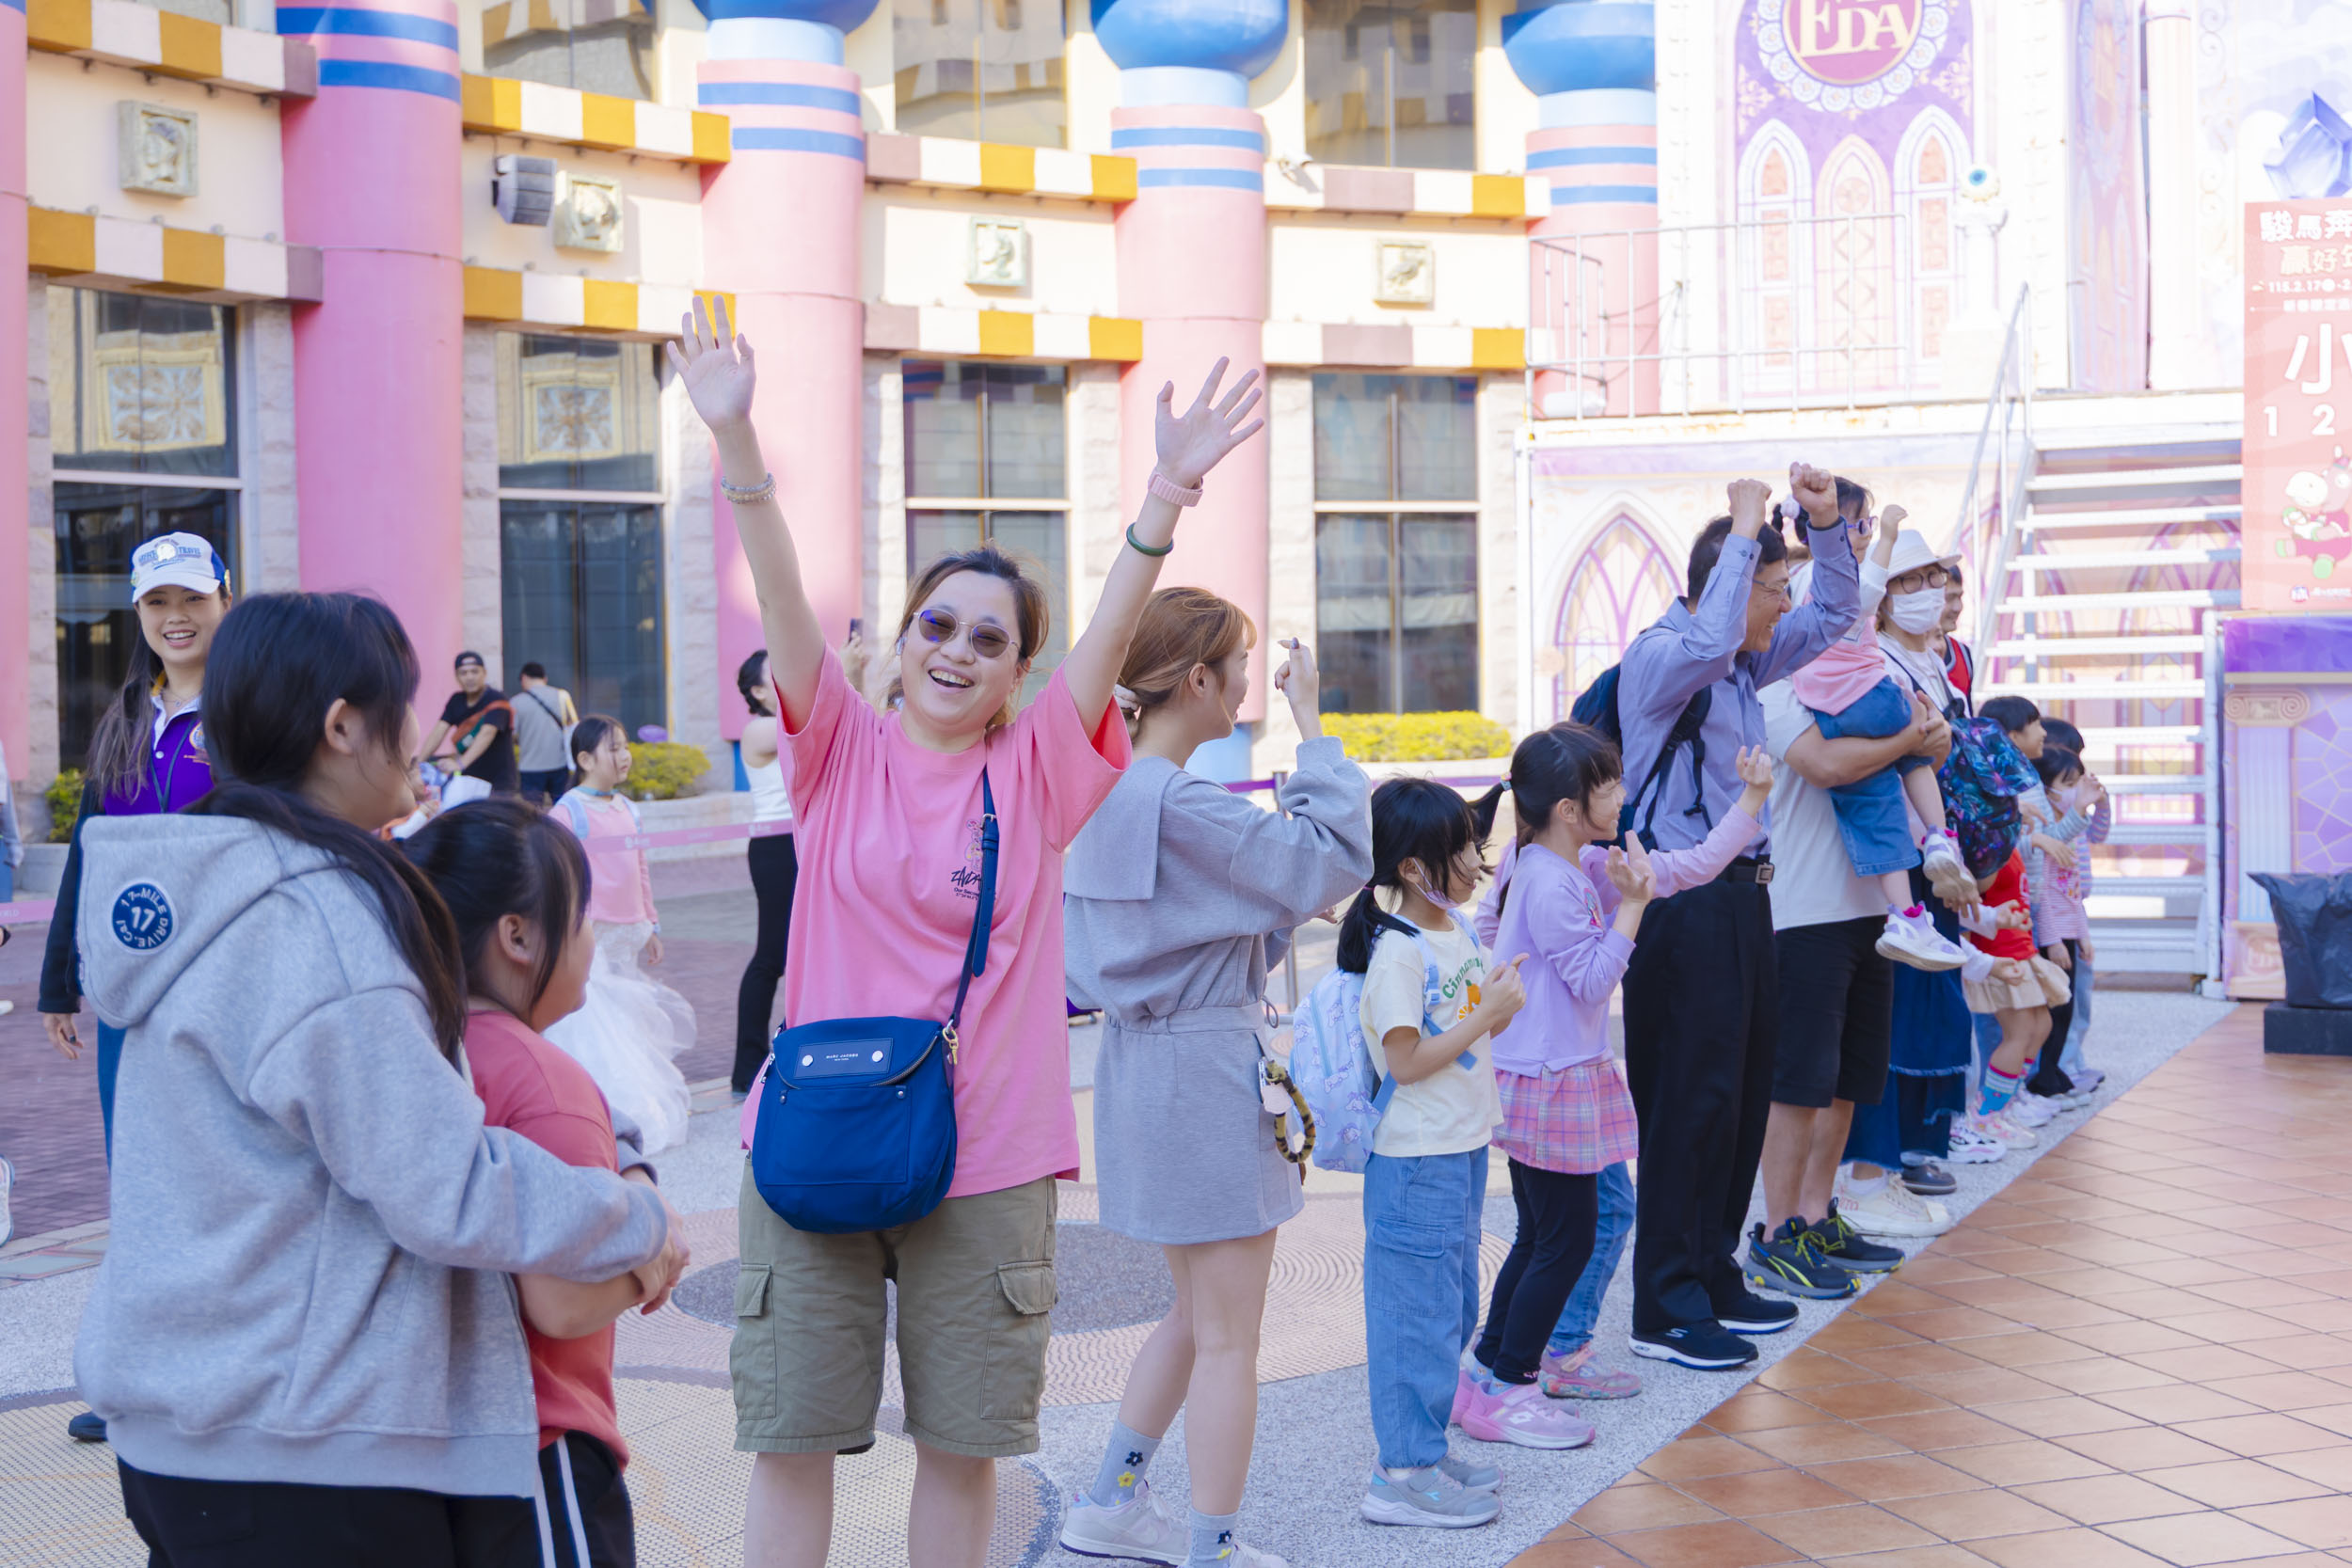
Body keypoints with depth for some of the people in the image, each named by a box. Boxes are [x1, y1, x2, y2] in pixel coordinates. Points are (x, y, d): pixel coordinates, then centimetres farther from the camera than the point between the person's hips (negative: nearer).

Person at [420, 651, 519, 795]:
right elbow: (439, 731, -4)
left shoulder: (496, 700, -13)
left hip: (497, 783, -5)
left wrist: (461, 763, -42)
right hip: (467, 781, 5)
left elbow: (487, 734, -28)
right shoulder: (456, 701, 7)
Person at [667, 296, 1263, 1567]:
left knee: (962, 1441, 11)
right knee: (791, 1436, 7)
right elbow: (784, 602, -11)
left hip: (986, 1159, 1)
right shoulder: (841, 752, 2)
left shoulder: (1037, 772, 2)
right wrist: (736, 440, -25)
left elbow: (1112, 629, -11)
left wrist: (1173, 485, -25)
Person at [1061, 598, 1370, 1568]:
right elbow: (1339, 861, -21)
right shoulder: (1181, 806, -21)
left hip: (1141, 1064, 10)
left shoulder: (1110, 789, 8)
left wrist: (1283, 911, 8)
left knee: (1198, 1316, 23)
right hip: (1206, 1074, -10)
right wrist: (1312, 726, -16)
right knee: (1227, 1340, 1)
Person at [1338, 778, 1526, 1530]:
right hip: (1416, 1161, -9)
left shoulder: (1456, 931, 8)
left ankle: (1426, 1449, 28)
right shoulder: (1397, 951, -19)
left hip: (1462, 1150, 9)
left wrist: (1501, 995, -1)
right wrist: (1487, 1016, -19)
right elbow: (1406, 1060, -22)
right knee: (1417, 1313, -3)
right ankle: (1401, 1475, 5)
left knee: (1453, 1307, 17)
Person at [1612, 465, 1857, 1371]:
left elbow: (1832, 617, 27)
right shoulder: (1657, 656, -12)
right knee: (1692, 1099, -8)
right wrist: (1744, 531, -24)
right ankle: (1666, 1309, -3)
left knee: (1744, 1093, 12)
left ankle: (1713, 1276, 23)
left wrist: (1826, 522, 12)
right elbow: (1711, 641, -34)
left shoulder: (1745, 663, 15)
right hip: (1685, 904, -9)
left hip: (1741, 896, 10)